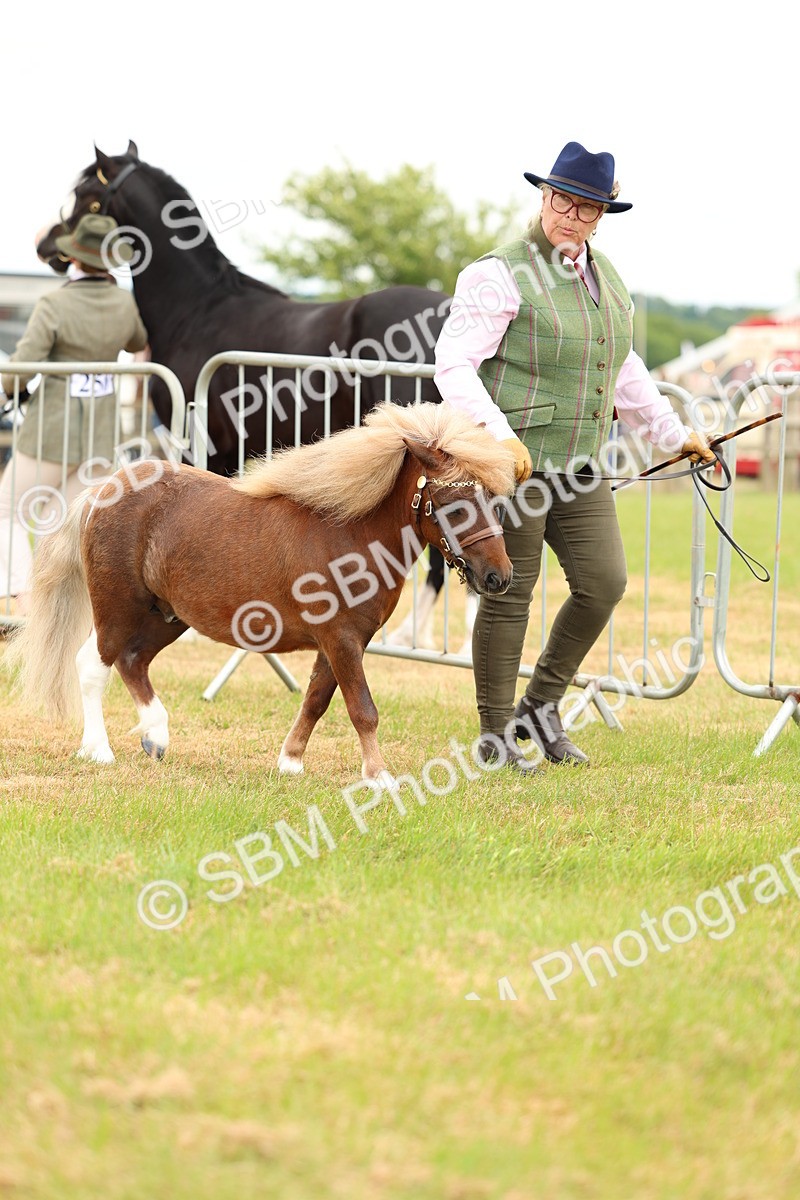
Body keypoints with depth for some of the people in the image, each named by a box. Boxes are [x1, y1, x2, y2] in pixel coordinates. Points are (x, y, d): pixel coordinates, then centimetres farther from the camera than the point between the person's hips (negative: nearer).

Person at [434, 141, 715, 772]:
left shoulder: (603, 275, 12)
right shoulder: (501, 275, -12)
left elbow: (624, 372, 24)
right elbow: (454, 365, -18)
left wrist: (674, 432, 24)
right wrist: (498, 436, -29)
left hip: (576, 462, 7)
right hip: (511, 459, -7)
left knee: (603, 582, -1)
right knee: (511, 593, -2)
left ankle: (540, 706, 15)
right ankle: (496, 732, 10)